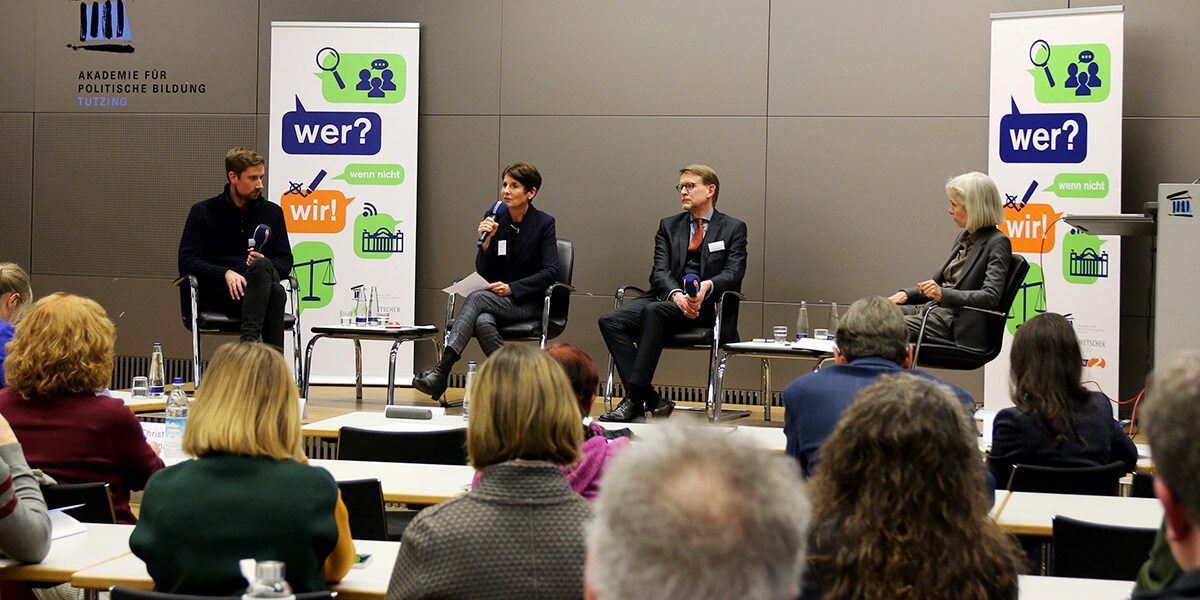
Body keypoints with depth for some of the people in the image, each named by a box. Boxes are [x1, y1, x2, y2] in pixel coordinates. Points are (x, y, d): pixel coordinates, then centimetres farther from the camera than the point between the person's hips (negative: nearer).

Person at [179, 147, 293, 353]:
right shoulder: (203, 211, 10)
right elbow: (186, 262, 1)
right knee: (275, 292, -34)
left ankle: (249, 339, -48)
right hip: (217, 292, -3)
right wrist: (226, 273, -17)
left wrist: (264, 265, -10)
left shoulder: (273, 212, 19)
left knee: (261, 266, -36)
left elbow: (285, 262, 15)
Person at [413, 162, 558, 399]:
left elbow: (550, 271, -8)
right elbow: (484, 272, 3)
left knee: (477, 297, -32)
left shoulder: (544, 223, -2)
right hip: (495, 297, 3)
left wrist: (511, 288, -18)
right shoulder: (494, 220, 7)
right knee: (483, 322, -35)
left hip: (528, 302, -3)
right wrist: (486, 240, -15)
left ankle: (441, 371, -43)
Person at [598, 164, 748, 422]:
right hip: (667, 297, 4)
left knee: (654, 310, -35)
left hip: (705, 305, -4)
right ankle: (650, 401, -29)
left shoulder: (734, 228, 12)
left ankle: (634, 398, -35)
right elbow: (660, 271, 6)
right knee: (611, 321, -22)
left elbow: (733, 273, -2)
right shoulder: (669, 226, 21)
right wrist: (677, 294, -17)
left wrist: (706, 286, -25)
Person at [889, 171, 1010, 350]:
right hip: (932, 308, 8)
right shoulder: (963, 238, 19)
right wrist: (907, 294, 8)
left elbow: (991, 296, -19)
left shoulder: (998, 243, -8)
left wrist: (944, 294, -28)